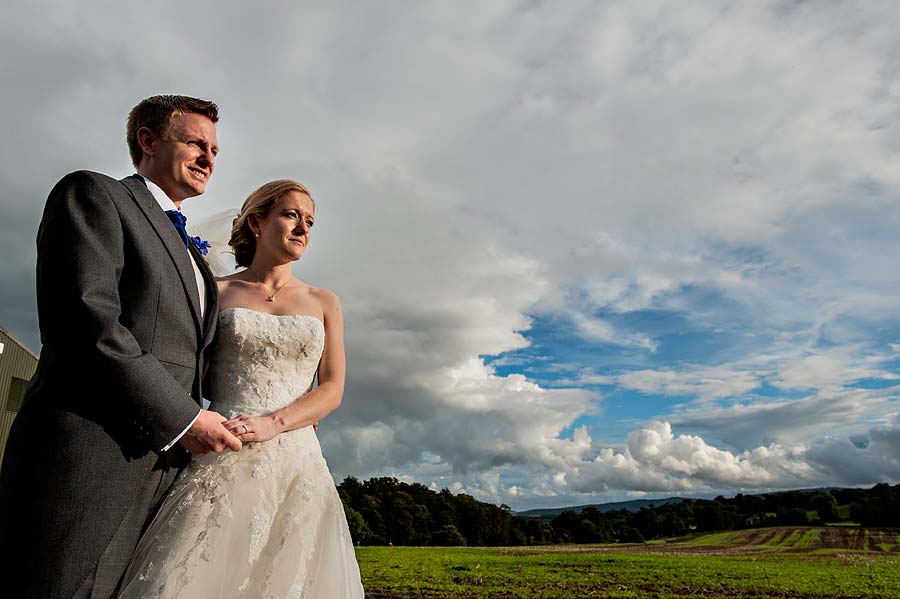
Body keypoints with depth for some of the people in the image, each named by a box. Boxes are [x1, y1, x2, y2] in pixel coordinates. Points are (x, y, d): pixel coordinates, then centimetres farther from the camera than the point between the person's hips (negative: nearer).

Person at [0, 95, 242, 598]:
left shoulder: (190, 253, 24)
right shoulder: (94, 194, 0)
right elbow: (85, 321, -15)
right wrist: (184, 419, -14)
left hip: (162, 468, 7)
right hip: (85, 467, -7)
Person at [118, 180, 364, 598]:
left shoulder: (323, 303, 12)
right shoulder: (215, 292, 8)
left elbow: (332, 389, 3)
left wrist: (271, 424, -10)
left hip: (298, 465, 2)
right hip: (223, 462, -1)